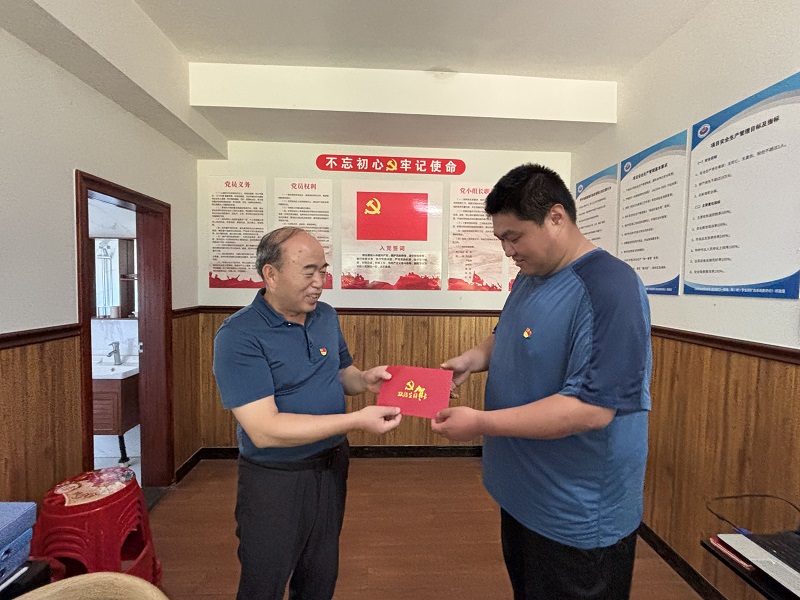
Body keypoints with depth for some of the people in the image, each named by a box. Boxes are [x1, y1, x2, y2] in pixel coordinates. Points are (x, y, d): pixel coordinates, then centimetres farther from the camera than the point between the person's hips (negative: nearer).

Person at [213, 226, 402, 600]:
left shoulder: (326, 316, -1)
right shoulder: (239, 336, -22)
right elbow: (264, 430, -28)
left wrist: (364, 380, -11)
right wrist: (357, 421, -31)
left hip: (332, 468, 6)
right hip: (275, 480, -5)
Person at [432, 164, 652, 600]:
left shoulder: (610, 289, -26)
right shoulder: (530, 276, 3)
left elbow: (591, 409, -30)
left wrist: (481, 424, -27)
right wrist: (473, 358, -4)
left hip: (578, 517, -8)